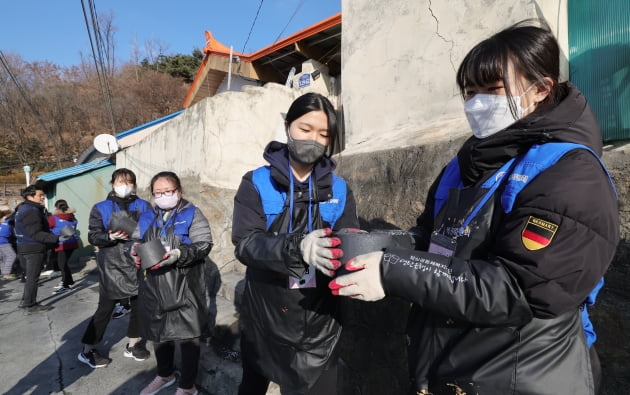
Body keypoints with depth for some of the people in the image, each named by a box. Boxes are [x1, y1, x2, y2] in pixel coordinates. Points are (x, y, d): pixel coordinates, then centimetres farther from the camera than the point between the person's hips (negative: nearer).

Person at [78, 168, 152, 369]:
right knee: (105, 308, 2)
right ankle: (87, 350, 21)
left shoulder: (144, 206, 7)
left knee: (139, 305, 10)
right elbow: (93, 236, -2)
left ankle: (133, 345, 29)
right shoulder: (101, 208, 3)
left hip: (138, 263, 3)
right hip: (112, 266, -2)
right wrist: (110, 237, -20)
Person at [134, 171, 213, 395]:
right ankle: (165, 374, 44)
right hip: (154, 288, 6)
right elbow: (136, 241, 17)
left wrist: (178, 254, -27)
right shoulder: (147, 217, 12)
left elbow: (204, 245, -14)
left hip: (184, 289, -6)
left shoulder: (192, 214, -6)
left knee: (186, 337, 4)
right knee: (158, 333, 21)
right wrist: (136, 250, -6)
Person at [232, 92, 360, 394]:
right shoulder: (256, 183, -5)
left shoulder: (339, 189, 2)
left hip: (319, 324, 1)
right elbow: (245, 244, -17)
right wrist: (297, 248, -35)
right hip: (265, 319, 0)